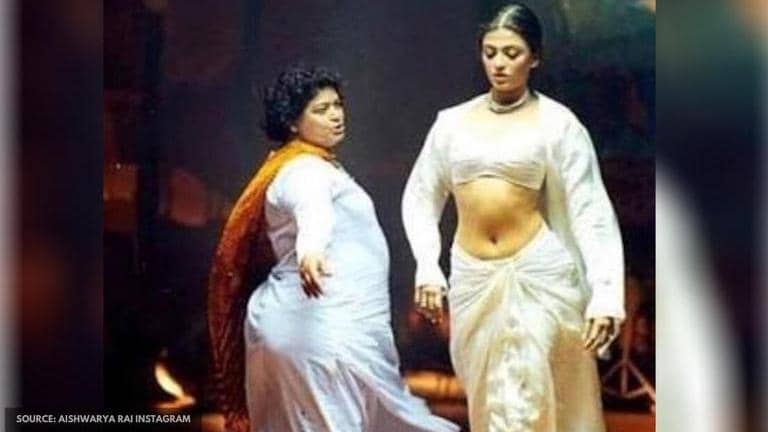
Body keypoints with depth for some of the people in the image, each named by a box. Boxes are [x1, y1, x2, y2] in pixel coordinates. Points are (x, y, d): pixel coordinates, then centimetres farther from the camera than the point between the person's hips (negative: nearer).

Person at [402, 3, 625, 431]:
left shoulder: (557, 122, -4)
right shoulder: (452, 121, 6)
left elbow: (591, 209, -8)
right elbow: (420, 196, 10)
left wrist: (605, 292, -17)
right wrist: (427, 266, -4)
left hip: (536, 271, -4)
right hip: (471, 276, 4)